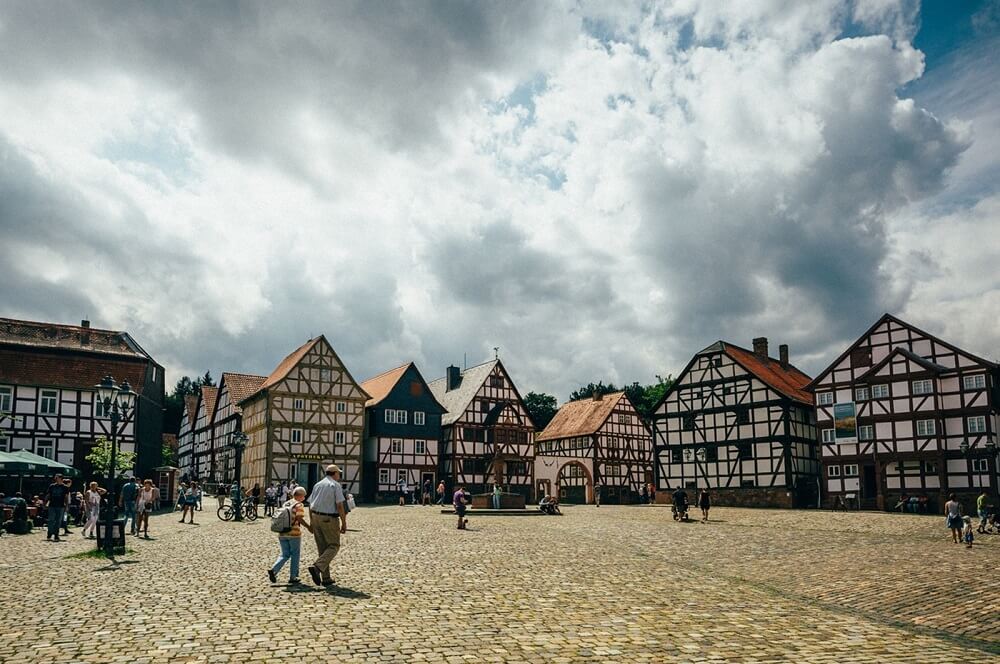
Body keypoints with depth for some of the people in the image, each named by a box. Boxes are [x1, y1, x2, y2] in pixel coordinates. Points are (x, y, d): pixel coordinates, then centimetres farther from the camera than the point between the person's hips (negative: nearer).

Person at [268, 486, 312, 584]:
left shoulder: (285, 504, 13)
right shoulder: (298, 505, -8)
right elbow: (300, 519, -18)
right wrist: (308, 527, -8)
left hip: (282, 534, 6)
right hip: (294, 533, -6)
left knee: (285, 555, 15)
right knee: (295, 555, 8)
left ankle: (273, 570, -6)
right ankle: (292, 577, 11)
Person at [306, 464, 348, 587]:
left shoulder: (317, 485, 13)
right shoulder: (336, 485, -7)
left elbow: (310, 505, 13)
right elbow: (340, 506, -13)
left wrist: (311, 521, 19)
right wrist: (344, 523, -9)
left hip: (316, 517, 7)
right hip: (329, 519, -7)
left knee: (322, 548, 12)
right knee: (334, 546, 3)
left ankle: (326, 578, 12)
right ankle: (316, 567, -18)